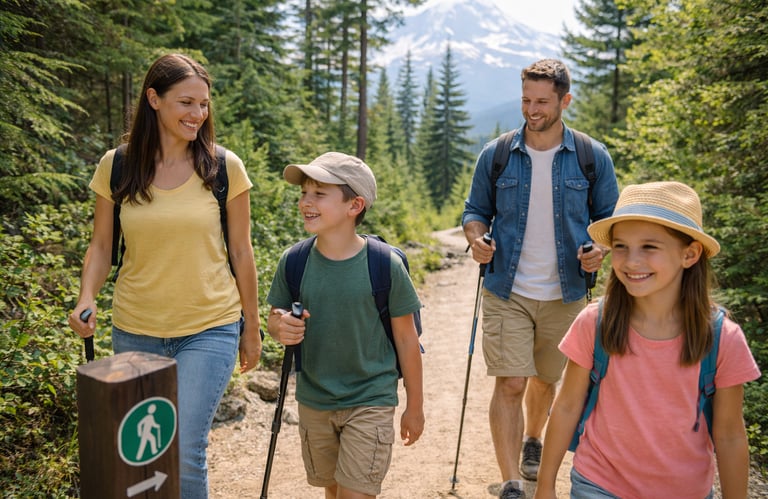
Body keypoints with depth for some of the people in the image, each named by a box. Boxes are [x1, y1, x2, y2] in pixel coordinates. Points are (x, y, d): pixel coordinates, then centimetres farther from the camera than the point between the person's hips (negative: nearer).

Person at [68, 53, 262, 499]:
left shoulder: (224, 167, -6)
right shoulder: (116, 166, -2)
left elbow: (241, 252, 0)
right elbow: (101, 246, 7)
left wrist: (251, 328, 5)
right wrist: (87, 297, -12)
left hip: (209, 330, -2)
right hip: (135, 332, 3)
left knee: (185, 452, -9)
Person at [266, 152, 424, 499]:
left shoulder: (385, 265, -17)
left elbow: (406, 339, -8)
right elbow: (275, 318, 4)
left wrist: (414, 406, 0)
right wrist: (281, 327, -21)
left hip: (370, 402, -4)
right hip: (313, 402, 4)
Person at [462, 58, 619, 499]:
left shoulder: (593, 158, -1)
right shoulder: (495, 156, -1)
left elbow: (609, 216, 6)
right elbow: (476, 210, 8)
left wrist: (601, 249, -14)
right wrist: (476, 238, -14)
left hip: (564, 295, 2)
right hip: (507, 292, -1)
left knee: (546, 379, 19)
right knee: (510, 384, -8)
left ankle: (533, 440, 47)